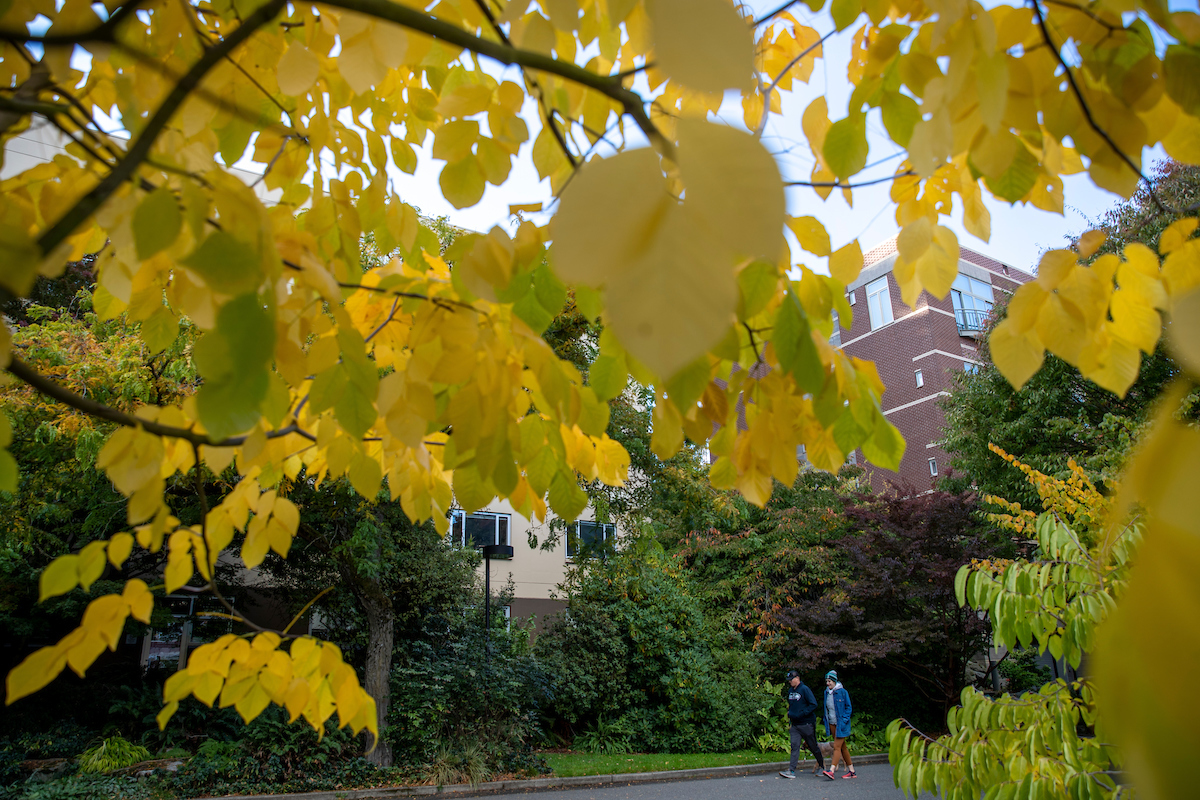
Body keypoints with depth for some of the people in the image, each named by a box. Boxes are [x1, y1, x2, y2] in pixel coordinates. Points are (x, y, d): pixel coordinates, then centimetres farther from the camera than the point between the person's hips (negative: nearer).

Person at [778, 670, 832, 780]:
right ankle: (792, 771, -3)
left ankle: (823, 767, 25)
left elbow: (813, 705, -17)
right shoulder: (790, 691, 11)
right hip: (795, 724, 6)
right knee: (795, 746, -2)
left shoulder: (804, 689, -13)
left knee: (813, 746, 7)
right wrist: (790, 713, 9)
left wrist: (801, 714, -21)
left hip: (806, 723, -6)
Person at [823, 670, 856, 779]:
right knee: (842, 747, 12)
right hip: (832, 724, 7)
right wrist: (826, 721, 11)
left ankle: (832, 771, -14)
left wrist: (844, 721, -14)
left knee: (837, 747, -10)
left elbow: (848, 708, -6)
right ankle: (852, 771, 20)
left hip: (841, 724, -7)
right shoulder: (826, 692, 8)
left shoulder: (842, 692, -11)